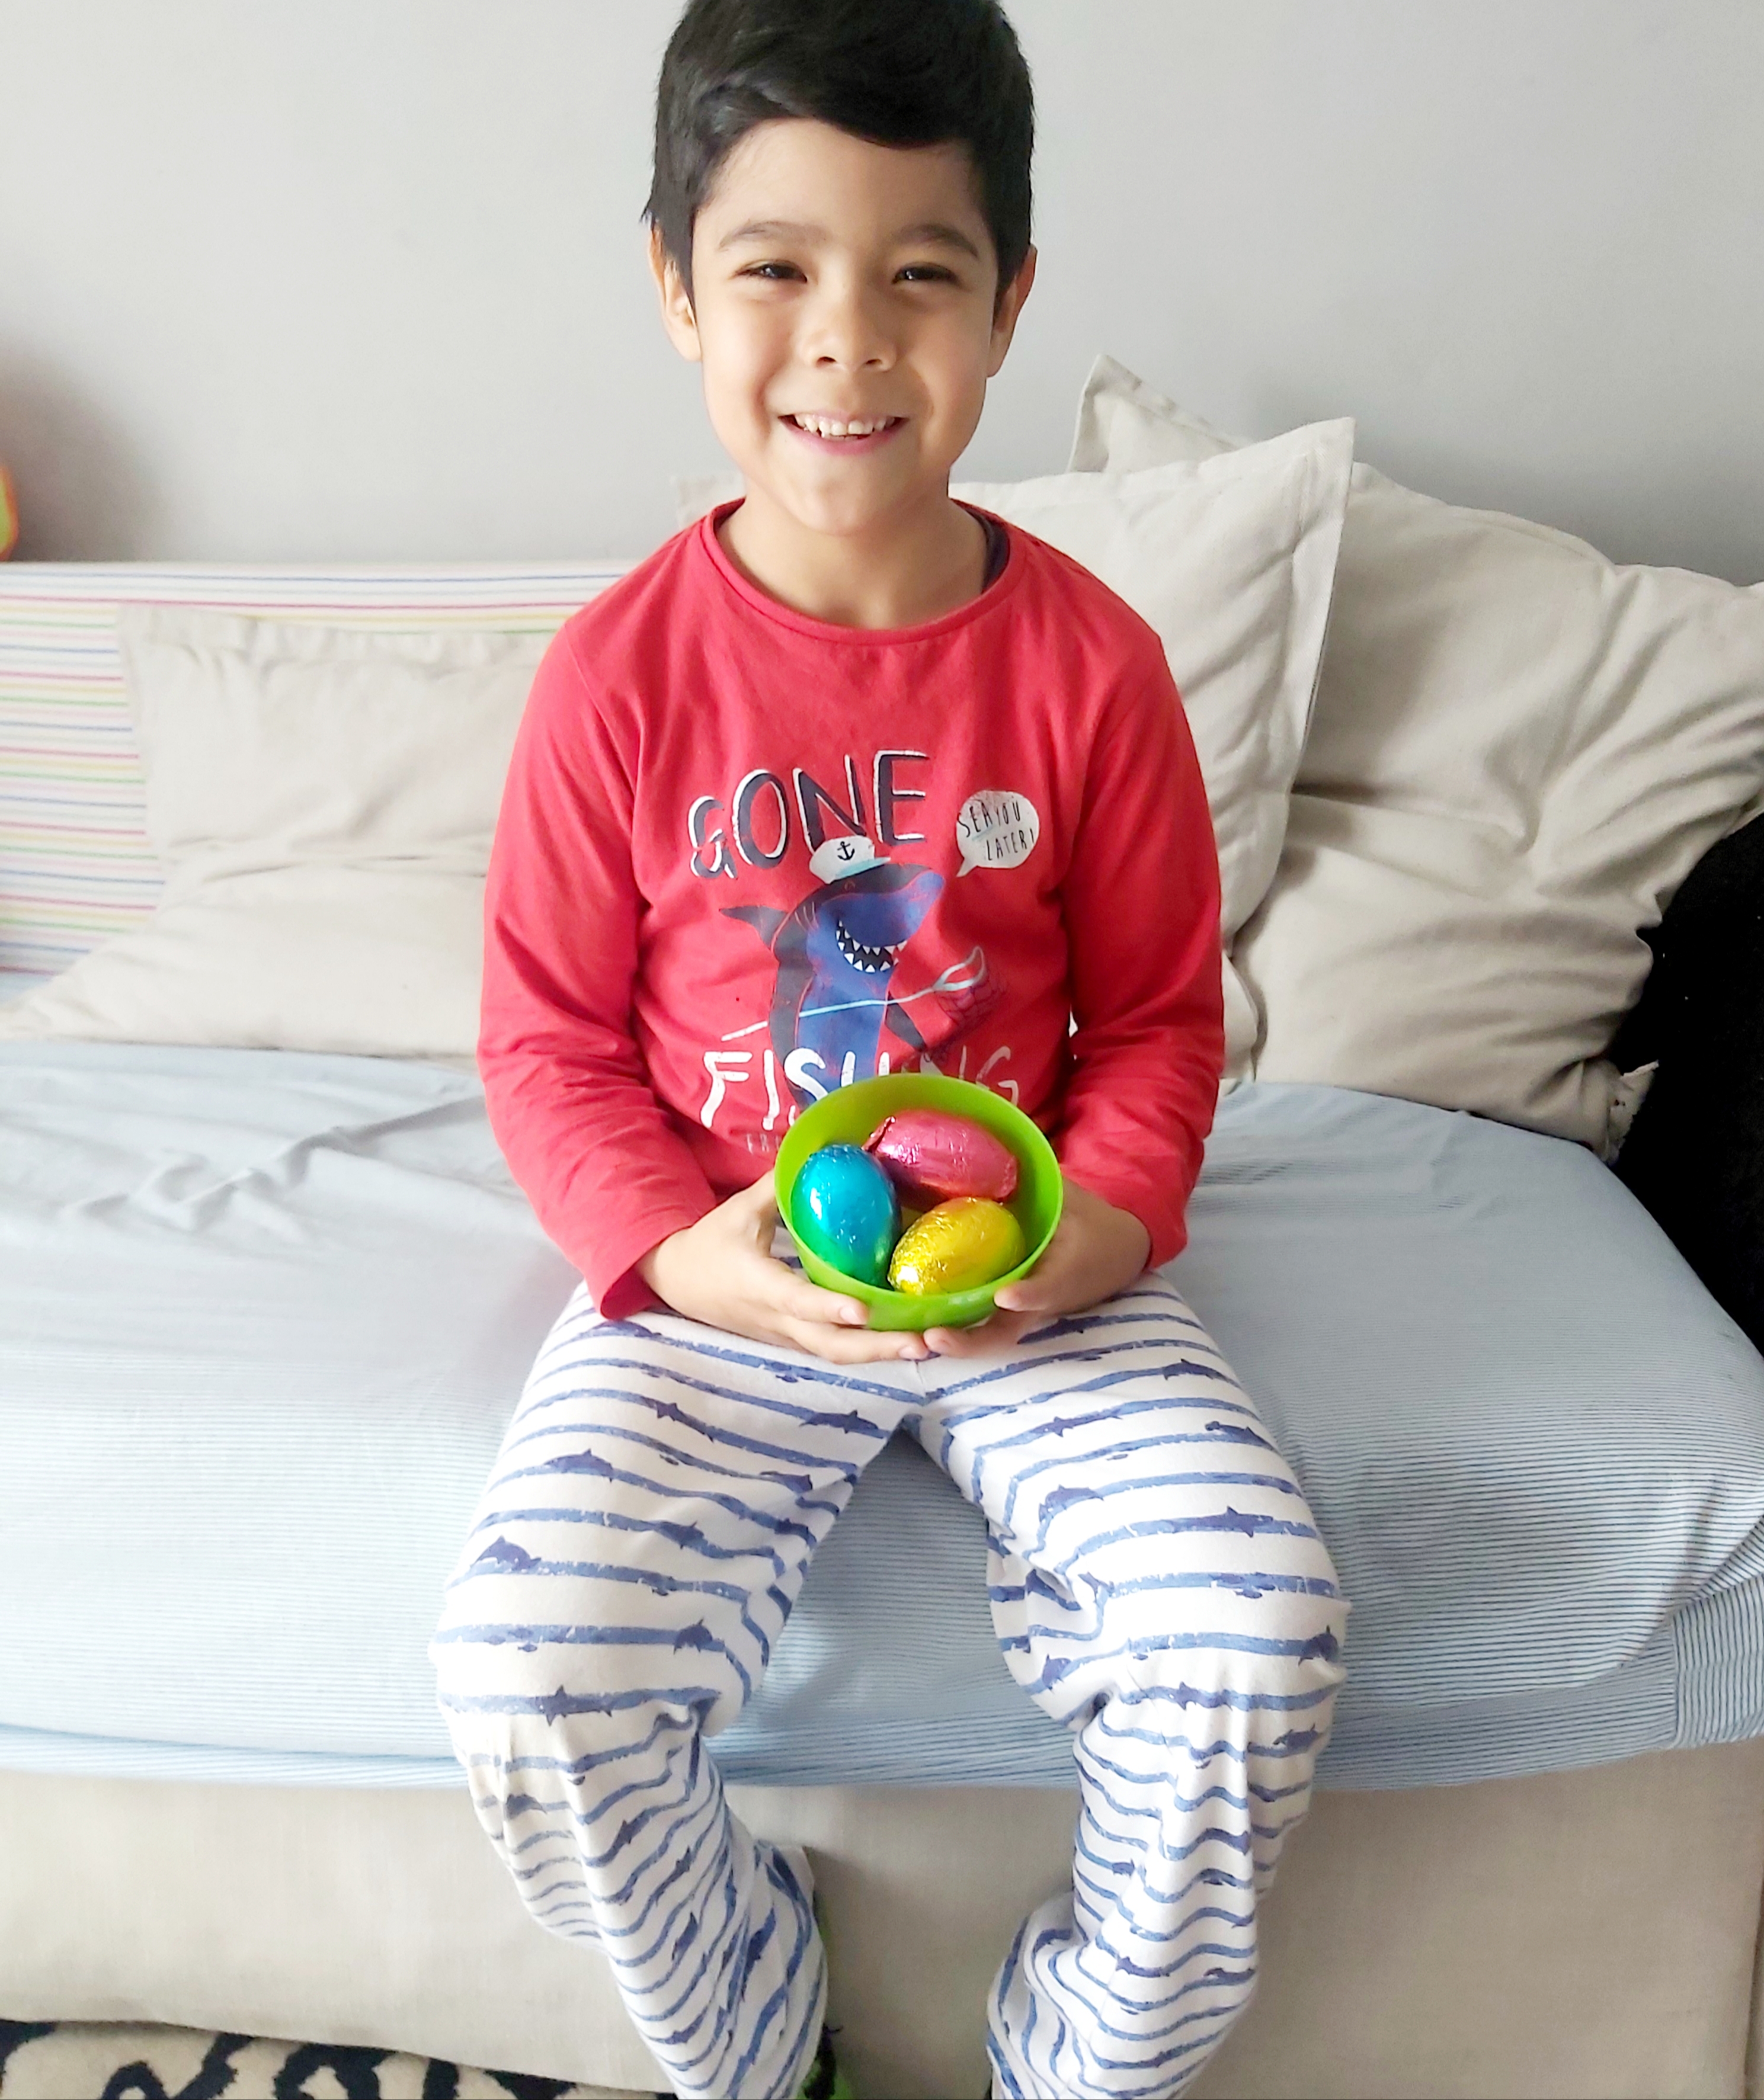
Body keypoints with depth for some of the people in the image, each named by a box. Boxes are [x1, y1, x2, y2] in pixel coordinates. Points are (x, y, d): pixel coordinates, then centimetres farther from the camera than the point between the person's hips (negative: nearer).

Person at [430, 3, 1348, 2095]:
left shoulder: (1088, 661, -4)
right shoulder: (620, 671, -6)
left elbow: (1159, 1016, 5)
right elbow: (548, 1043, 0)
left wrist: (1098, 1231, -13)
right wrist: (686, 1253, -16)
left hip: (1037, 1280, 1)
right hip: (717, 1279, 0)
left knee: (1254, 1646, -19)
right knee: (523, 1684, -19)